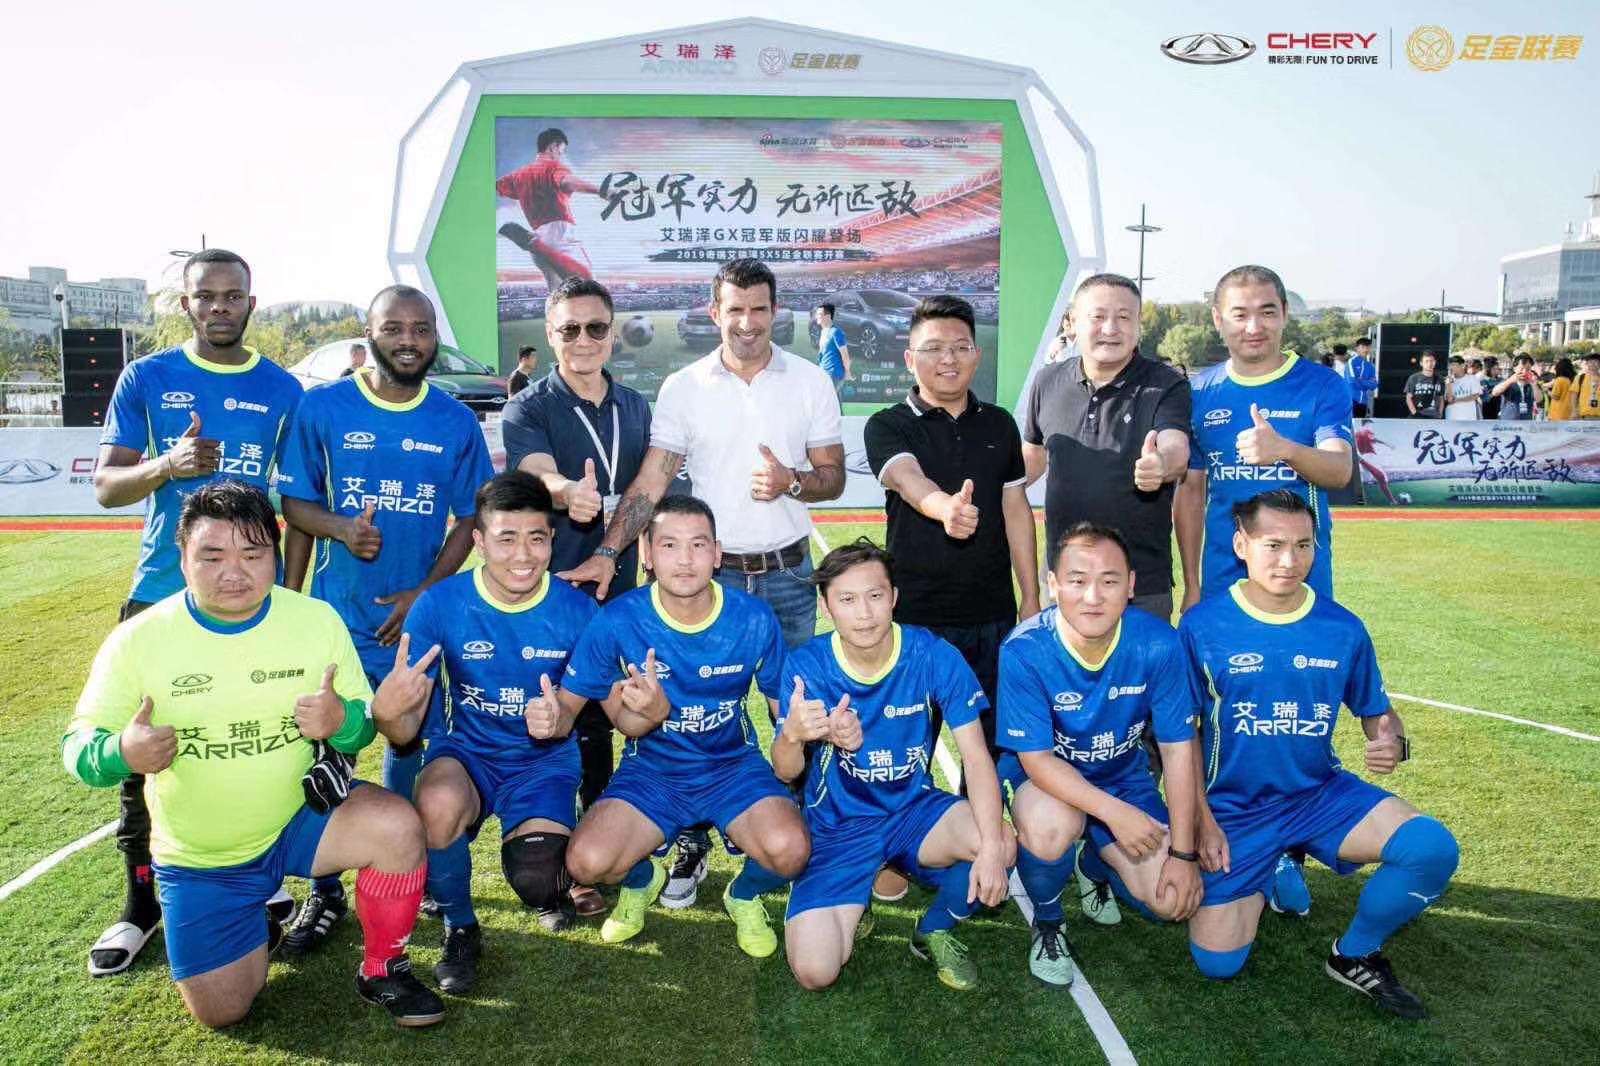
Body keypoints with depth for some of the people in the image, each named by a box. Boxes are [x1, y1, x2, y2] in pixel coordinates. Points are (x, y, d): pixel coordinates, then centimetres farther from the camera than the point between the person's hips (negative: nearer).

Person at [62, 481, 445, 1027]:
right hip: (198, 858, 1)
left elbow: (362, 725, -6)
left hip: (300, 817, 0)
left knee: (396, 824, -29)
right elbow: (79, 747, -8)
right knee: (220, 1012, 0)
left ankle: (381, 972, -4)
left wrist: (342, 721, -32)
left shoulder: (317, 619, -11)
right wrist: (121, 754, -33)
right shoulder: (137, 639, -14)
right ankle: (256, 927, 35)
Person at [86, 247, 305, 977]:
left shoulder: (282, 390, 3)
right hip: (161, 591, 0)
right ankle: (140, 905, 18)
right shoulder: (145, 379, 3)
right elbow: (105, 485, -1)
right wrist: (167, 464, -22)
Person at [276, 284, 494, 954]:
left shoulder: (456, 422, -1)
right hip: (337, 616, -1)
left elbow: (469, 520, 1)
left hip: (419, 615, 1)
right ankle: (325, 891, 20)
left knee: (409, 748, 14)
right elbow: (294, 502, 2)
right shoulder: (321, 407, -3)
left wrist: (424, 593, -10)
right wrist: (338, 526, -20)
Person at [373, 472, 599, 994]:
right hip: (464, 750, 1)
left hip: (544, 760, 0)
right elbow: (405, 731, -14)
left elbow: (570, 709, 0)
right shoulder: (440, 604, -14)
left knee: (536, 882, -24)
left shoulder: (576, 610, -13)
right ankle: (459, 928, -4)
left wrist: (557, 720, -26)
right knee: (438, 803, -34)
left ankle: (550, 881, 18)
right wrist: (392, 709, -39)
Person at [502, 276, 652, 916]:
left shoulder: (635, 407, 9)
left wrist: (632, 558, 14)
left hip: (618, 589, 5)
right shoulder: (528, 410, -7)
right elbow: (538, 473, -27)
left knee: (599, 724, 15)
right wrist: (569, 493, -49)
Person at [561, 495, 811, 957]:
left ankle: (744, 896, 12)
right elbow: (595, 713, -7)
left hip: (735, 765, 0)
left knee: (789, 848, -28)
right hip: (651, 769, 1)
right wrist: (649, 712, -28)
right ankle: (641, 879, 17)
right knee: (587, 861, -24)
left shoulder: (754, 619, -13)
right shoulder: (617, 621, -15)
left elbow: (786, 708, 2)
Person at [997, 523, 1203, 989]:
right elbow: (1036, 759, -23)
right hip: (1044, 778, -3)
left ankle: (1094, 865, 26)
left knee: (1173, 901, -9)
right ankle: (1047, 924, -2)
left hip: (1123, 777, 3)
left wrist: (1183, 853, -11)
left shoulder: (1157, 642, -21)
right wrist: (1115, 813, -33)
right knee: (1049, 827, -37)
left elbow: (1178, 746, -12)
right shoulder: (1024, 650, -28)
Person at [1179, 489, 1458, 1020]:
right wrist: (1202, 821, -10)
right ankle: (1260, 880, 26)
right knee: (1216, 961, -8)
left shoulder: (1342, 628, -4)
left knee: (1433, 848, -22)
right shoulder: (1202, 625, -12)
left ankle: (1356, 956, 6)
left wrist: (1393, 744, -18)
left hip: (1320, 793, 3)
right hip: (1232, 806, -2)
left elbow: (1377, 712, 7)